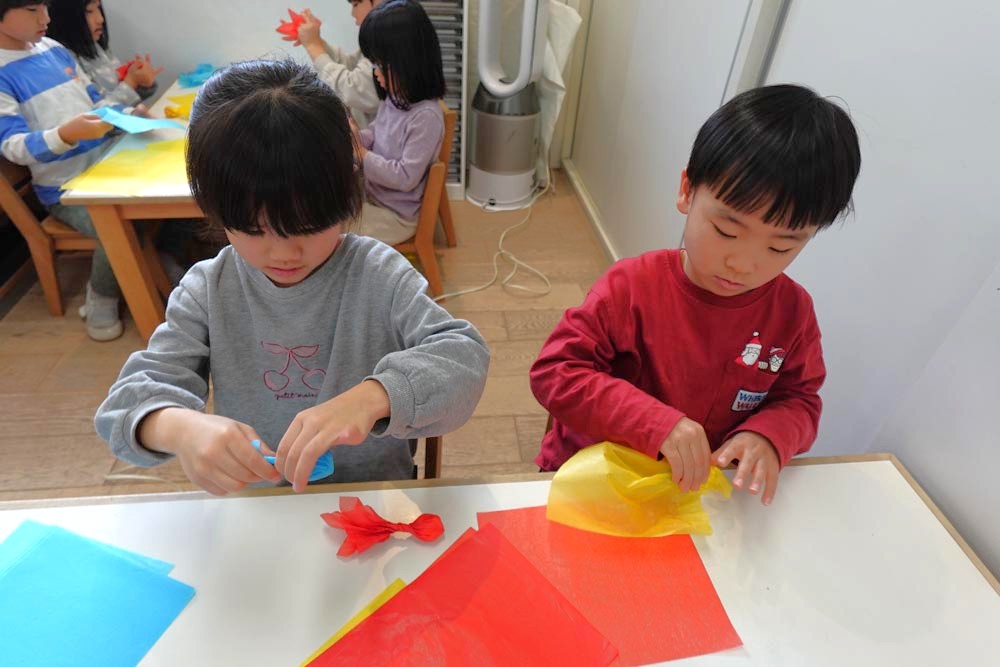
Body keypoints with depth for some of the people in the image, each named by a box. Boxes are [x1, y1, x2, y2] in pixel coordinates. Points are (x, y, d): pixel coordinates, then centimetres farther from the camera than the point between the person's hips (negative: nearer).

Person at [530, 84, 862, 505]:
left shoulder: (792, 310, -4)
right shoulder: (633, 286, -16)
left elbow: (800, 400, 8)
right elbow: (553, 372, -19)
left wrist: (768, 437, -16)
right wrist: (656, 422, -30)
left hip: (698, 491, 4)